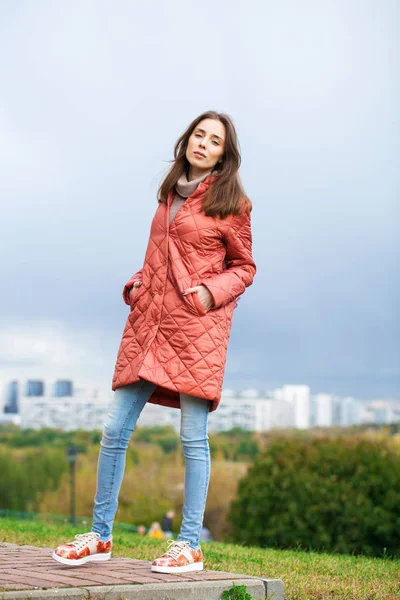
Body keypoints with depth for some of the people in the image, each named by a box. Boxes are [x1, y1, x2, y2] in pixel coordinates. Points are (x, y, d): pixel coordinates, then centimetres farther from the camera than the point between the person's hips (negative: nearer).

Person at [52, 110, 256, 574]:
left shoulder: (230, 202, 1)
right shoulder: (170, 192, 16)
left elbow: (244, 268, 5)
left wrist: (211, 291, -12)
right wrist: (138, 282, 10)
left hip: (198, 326, -5)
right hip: (149, 320, 6)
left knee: (193, 438, -2)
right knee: (114, 430, 4)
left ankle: (189, 546, 8)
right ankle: (99, 536, 15)